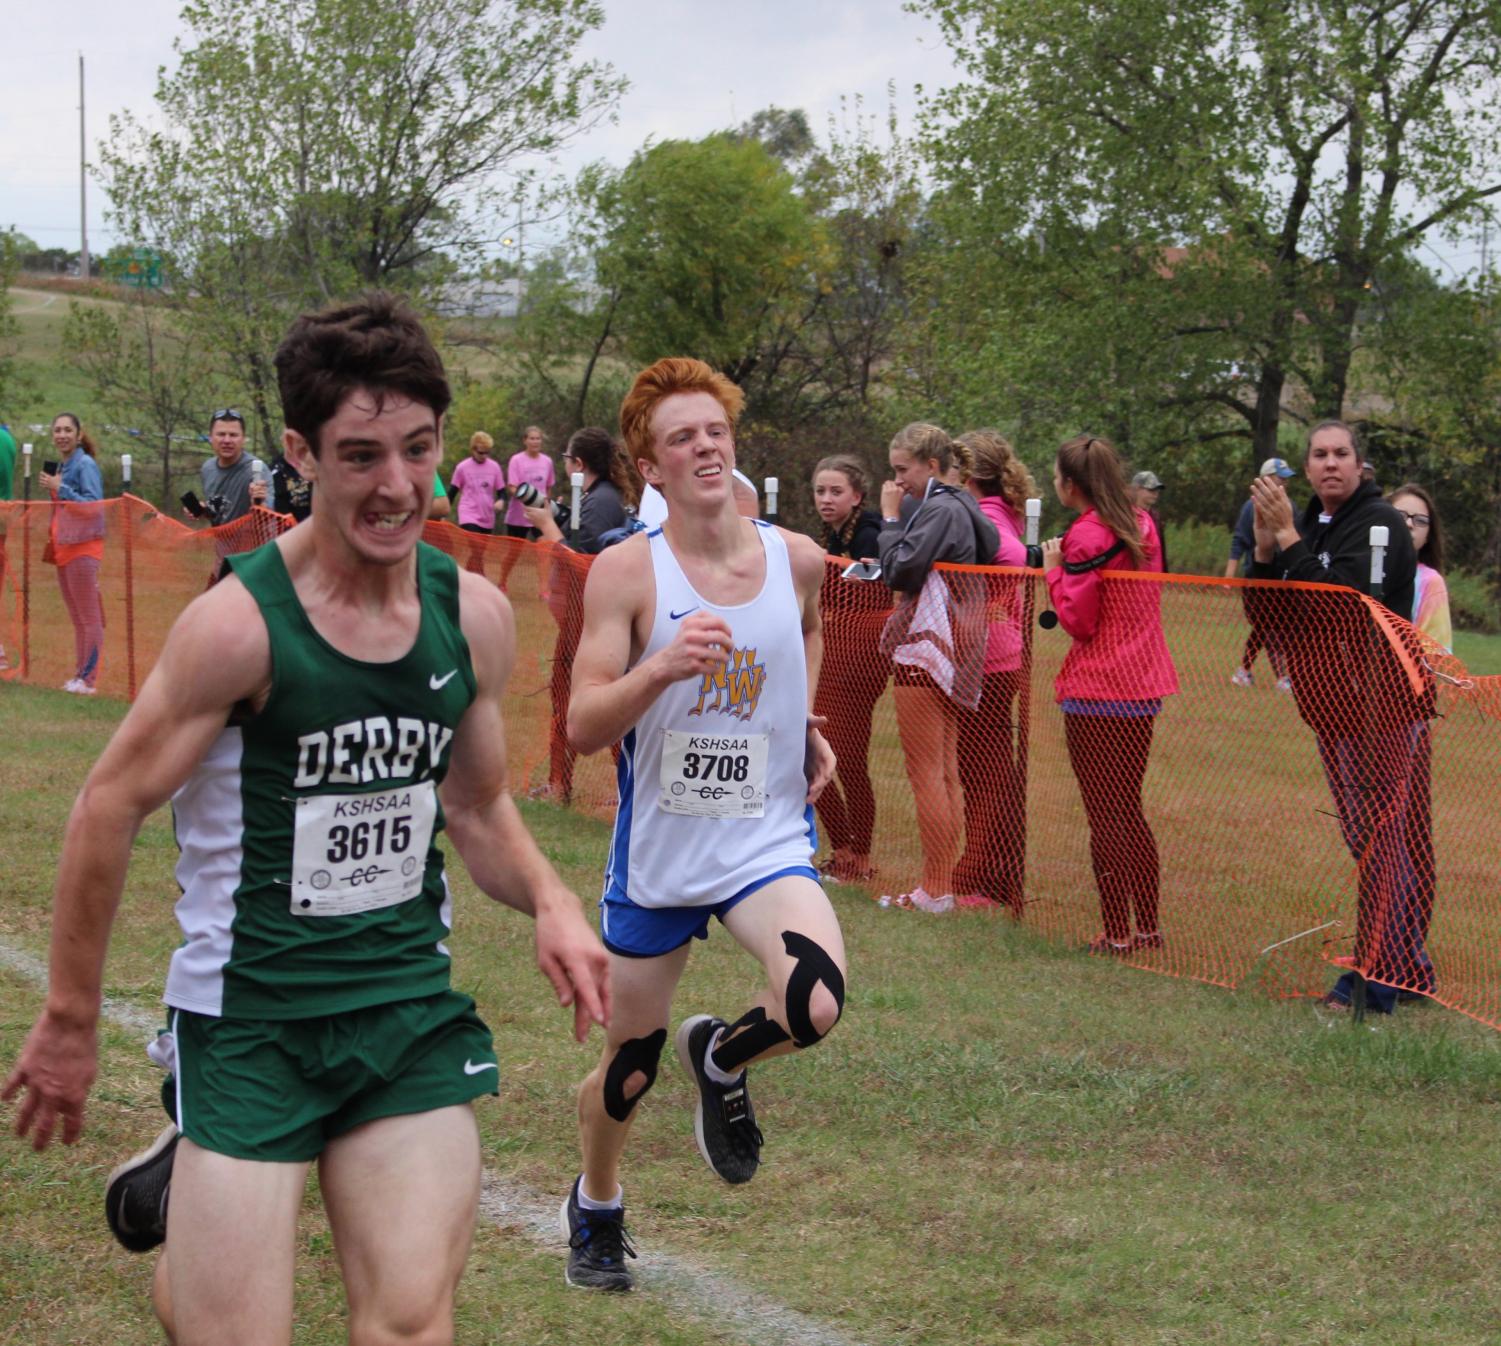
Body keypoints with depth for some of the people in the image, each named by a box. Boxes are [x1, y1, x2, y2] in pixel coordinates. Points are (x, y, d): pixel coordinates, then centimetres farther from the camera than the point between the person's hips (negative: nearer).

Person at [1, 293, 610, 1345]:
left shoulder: (476, 617, 1)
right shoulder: (241, 624, -17)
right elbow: (110, 811, -8)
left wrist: (549, 901, -4)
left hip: (412, 1004, 5)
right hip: (249, 1014, -4)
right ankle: (182, 1185, 28)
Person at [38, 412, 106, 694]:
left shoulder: (86, 465, -10)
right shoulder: (60, 467, 15)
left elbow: (94, 506, -18)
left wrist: (60, 489, -19)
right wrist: (51, 488, 7)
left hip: (82, 548, -9)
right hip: (63, 548, 9)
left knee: (89, 617, -5)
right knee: (76, 618, 11)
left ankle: (89, 679, -3)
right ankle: (79, 675, 15)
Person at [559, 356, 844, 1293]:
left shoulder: (796, 557, -2)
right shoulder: (626, 572, -11)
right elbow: (584, 727, -16)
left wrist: (808, 726, 7)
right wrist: (661, 668, -33)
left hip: (768, 842, 1)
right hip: (657, 851, -1)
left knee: (814, 1004, -27)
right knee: (629, 1067, 12)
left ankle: (722, 1058, 9)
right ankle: (596, 1208, 44)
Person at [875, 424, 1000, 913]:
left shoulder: (940, 511, -14)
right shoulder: (958, 507, 15)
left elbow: (900, 570, -18)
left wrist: (890, 517, -9)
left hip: (926, 649, -10)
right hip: (952, 650, 10)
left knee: (926, 774, -7)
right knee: (945, 774, 11)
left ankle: (935, 891, -5)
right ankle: (941, 883, 15)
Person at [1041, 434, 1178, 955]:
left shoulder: (1087, 536, -15)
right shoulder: (1142, 525, 9)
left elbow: (1079, 620, -14)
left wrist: (1054, 571, -2)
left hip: (1097, 695, -8)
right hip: (1144, 686, 8)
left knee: (1105, 816, -1)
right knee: (1131, 811, 17)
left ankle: (1116, 932, 2)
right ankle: (1148, 927, 19)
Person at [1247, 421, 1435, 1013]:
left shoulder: (1379, 523, -11)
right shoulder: (1309, 527, 14)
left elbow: (1337, 601, -25)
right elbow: (1267, 617, 8)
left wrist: (1288, 537, -21)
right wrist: (1265, 548, -5)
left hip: (1382, 704, -9)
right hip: (1333, 706, 9)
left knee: (1379, 836, -10)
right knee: (1363, 837, 13)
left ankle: (1375, 975, -9)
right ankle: (1406, 967, 21)